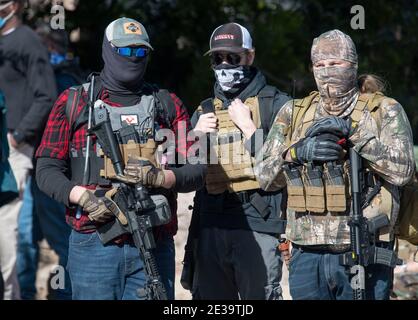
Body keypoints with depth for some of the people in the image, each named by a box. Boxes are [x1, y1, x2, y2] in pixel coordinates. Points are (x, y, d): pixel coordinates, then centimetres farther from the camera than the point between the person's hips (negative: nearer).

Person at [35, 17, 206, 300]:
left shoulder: (168, 105, 13)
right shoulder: (73, 103, 8)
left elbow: (196, 171, 7)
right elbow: (47, 170, 3)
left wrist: (157, 177, -13)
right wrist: (83, 198, -15)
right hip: (93, 245, -1)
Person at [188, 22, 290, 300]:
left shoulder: (275, 105, 2)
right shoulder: (205, 112, 18)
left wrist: (247, 126, -8)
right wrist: (196, 136, 4)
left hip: (258, 225, -5)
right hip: (211, 226, 5)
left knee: (260, 295, -7)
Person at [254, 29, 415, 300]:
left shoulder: (384, 111, 3)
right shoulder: (293, 113, 13)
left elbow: (402, 170, -10)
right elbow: (265, 175, 8)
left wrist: (354, 132, -16)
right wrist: (297, 152, -10)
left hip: (364, 256, -3)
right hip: (307, 256, 3)